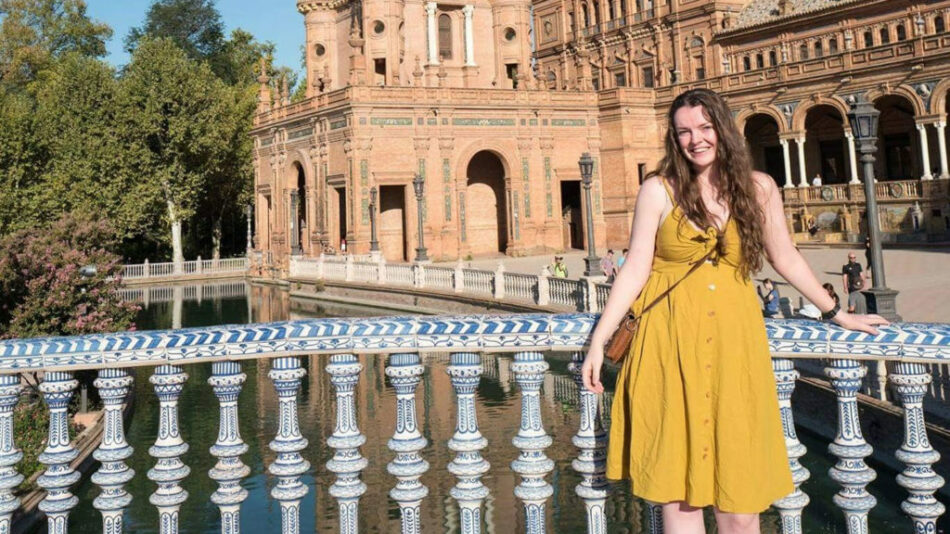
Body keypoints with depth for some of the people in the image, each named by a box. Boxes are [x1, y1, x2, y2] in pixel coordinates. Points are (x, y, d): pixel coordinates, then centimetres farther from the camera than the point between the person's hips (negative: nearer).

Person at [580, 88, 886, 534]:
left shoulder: (759, 188, 7)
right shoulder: (659, 190, 1)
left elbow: (786, 259, 17)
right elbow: (635, 269, 0)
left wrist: (836, 314, 22)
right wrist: (599, 340, -5)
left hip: (735, 339, 2)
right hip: (672, 340, -1)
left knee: (739, 489, 3)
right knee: (678, 483, 2)